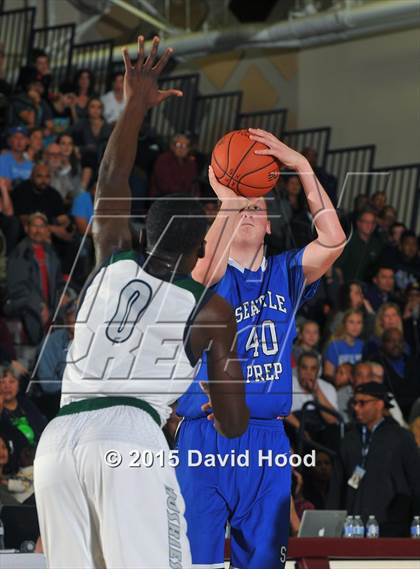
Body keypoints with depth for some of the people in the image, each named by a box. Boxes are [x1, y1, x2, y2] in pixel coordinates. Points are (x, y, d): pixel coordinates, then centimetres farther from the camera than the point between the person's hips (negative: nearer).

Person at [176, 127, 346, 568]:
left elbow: (333, 239, -6)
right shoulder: (207, 274, 3)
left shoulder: (284, 274, 11)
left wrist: (301, 168, -11)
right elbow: (209, 265, -23)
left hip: (267, 438, 3)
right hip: (205, 436, -3)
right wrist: (227, 198, -21)